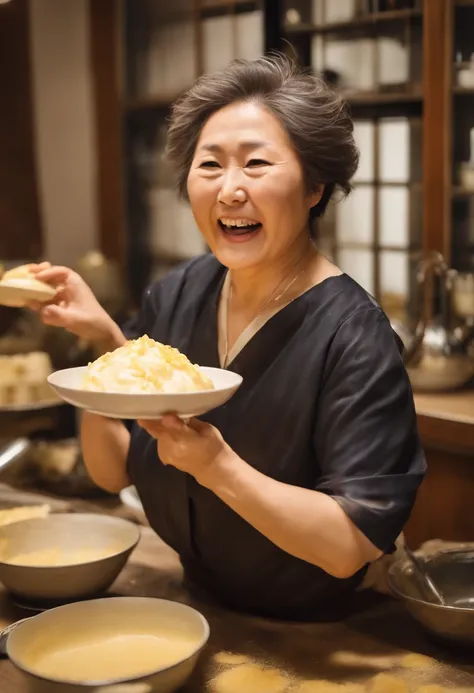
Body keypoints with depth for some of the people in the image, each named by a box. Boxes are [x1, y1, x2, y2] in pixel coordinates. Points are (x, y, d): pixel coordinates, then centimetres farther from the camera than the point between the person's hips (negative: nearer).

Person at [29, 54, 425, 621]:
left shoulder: (353, 337, -21)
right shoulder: (175, 296, -4)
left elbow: (349, 547, -24)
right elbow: (115, 472, 1)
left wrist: (214, 465, -33)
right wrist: (99, 342, -14)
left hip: (306, 638, -5)